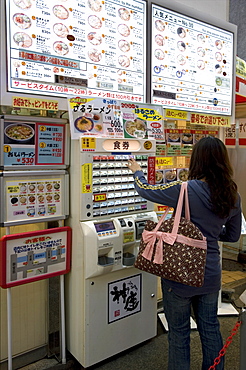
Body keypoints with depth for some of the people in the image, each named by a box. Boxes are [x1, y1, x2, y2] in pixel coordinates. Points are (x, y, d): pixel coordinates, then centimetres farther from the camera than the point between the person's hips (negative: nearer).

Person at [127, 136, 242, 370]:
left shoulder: (187, 190, -23)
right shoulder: (233, 197, -3)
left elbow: (146, 191, -8)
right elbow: (232, 235, 9)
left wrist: (137, 172, 11)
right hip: (211, 274, 6)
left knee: (179, 332, 14)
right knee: (210, 327, 24)